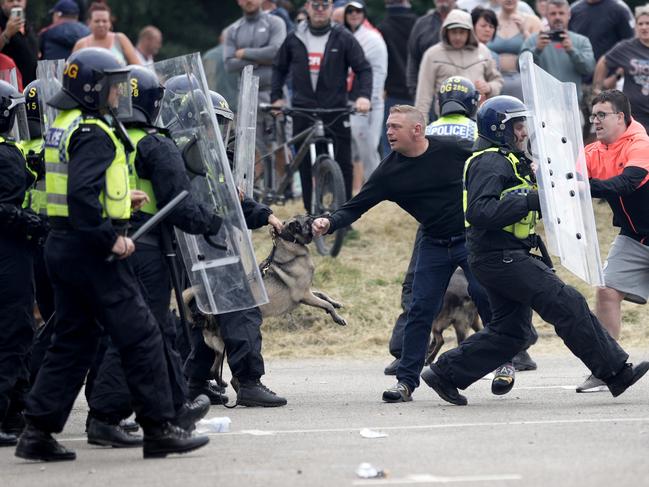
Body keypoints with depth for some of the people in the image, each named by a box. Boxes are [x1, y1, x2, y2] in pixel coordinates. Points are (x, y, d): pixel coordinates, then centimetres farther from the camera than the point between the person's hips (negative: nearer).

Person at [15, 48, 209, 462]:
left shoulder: (63, 127, 14)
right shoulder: (94, 134, -17)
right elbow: (81, 194, -28)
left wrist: (120, 198, 17)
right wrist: (111, 237, -22)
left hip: (64, 247, 10)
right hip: (90, 252, -10)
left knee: (73, 340, 13)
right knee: (141, 335, -3)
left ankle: (38, 431, 10)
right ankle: (159, 429, 1)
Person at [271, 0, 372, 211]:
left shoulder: (343, 38, 1)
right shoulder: (295, 39, 8)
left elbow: (363, 68, 0)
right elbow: (279, 68, 19)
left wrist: (364, 96, -15)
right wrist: (276, 97, 8)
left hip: (336, 111, -2)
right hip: (303, 112, 2)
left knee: (343, 164, -3)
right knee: (306, 166, 3)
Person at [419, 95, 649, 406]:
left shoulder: (507, 160, 21)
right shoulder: (490, 163, -13)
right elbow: (480, 212, -26)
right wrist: (530, 201, -29)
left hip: (507, 258, 11)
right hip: (501, 258, -11)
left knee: (510, 332, 13)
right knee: (568, 305, -11)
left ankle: (446, 373, 16)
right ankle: (617, 373, -9)